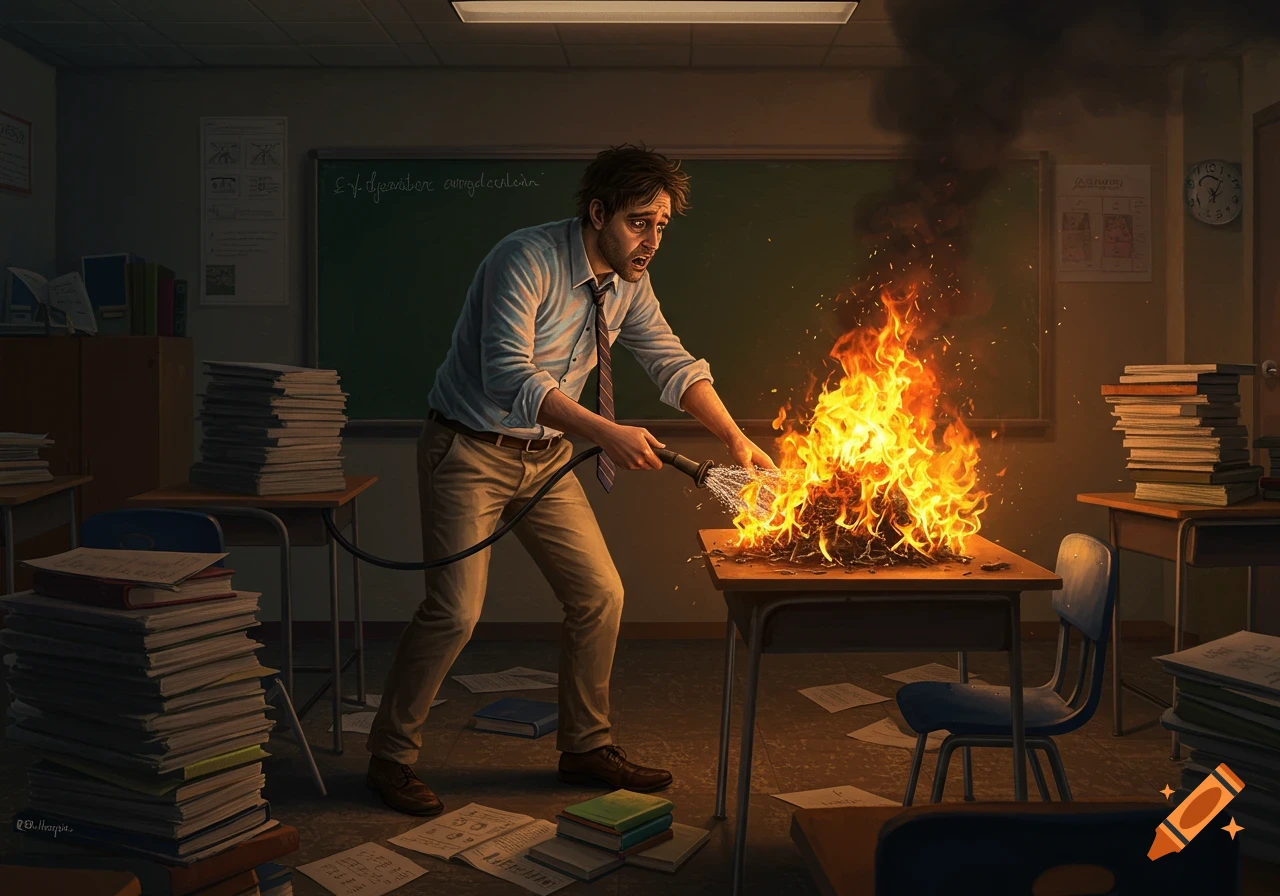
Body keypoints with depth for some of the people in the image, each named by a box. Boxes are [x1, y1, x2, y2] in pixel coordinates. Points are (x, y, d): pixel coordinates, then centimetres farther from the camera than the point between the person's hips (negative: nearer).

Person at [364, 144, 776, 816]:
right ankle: (390, 756, 11)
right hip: (471, 451, -7)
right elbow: (510, 379, -31)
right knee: (454, 612, -10)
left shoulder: (628, 283, 1)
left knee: (599, 595, 4)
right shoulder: (527, 261, -22)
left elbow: (674, 365, 7)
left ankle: (586, 747, 22)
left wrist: (736, 439, -3)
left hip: (546, 457, 7)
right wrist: (607, 433, -36)